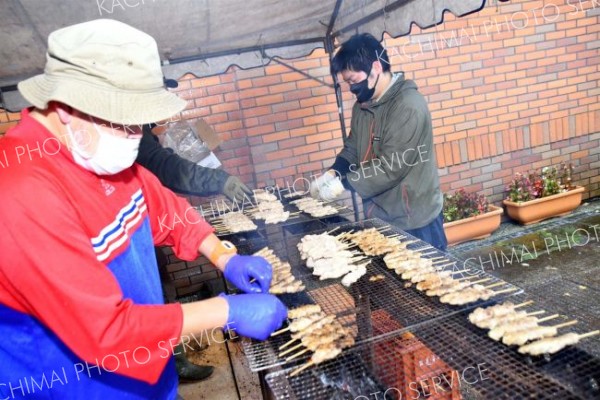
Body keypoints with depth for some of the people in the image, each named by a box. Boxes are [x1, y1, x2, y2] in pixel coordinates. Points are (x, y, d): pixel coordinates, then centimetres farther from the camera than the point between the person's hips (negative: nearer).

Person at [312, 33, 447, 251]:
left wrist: (344, 183, -21)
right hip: (379, 217, 8)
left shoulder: (409, 105, -20)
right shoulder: (362, 105, 7)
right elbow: (352, 148, 14)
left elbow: (392, 167, -25)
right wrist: (333, 172, -4)